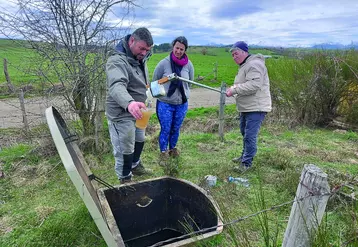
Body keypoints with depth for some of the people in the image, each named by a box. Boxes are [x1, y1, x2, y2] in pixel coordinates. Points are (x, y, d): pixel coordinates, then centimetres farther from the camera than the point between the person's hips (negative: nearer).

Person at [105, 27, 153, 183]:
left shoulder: (140, 59, 5)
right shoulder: (117, 60, -24)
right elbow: (116, 86, -43)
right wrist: (129, 103, -61)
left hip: (136, 112, 9)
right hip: (121, 115, -9)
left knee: (140, 141, 25)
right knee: (125, 151, 4)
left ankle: (135, 165, 50)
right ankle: (125, 180, 27)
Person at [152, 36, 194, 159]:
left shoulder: (188, 64, -4)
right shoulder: (164, 63, -13)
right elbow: (154, 82, -1)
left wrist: (184, 92, 10)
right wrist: (159, 93, 1)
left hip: (182, 104, 3)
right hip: (165, 104, -3)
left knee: (176, 129, 18)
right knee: (165, 129, 6)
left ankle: (173, 148, 40)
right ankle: (163, 152, 26)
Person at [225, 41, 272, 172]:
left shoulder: (254, 64, -17)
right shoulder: (245, 65, 18)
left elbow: (254, 85, -28)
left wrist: (234, 90, -25)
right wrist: (233, 89, 7)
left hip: (255, 108, -11)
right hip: (246, 107, 11)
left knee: (250, 136, -6)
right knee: (244, 133, 21)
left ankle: (246, 162, 6)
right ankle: (245, 155, 37)